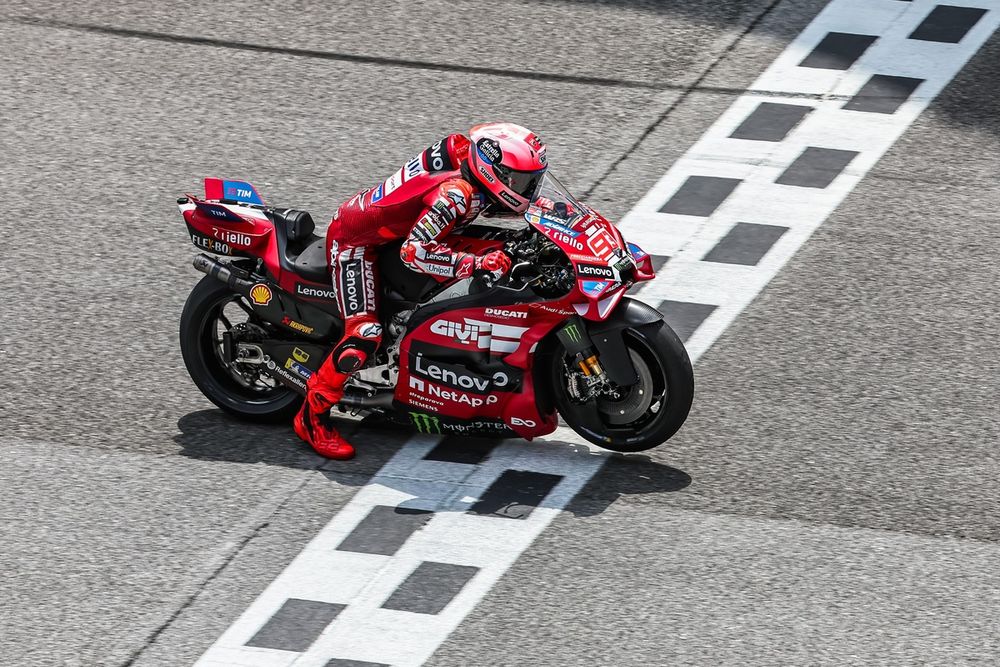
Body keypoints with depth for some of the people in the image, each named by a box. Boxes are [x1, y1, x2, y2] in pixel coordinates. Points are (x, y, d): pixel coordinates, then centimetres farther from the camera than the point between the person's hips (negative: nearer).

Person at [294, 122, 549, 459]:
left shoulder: (464, 151, -7)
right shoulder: (455, 192, -33)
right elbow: (413, 251, -39)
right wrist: (476, 263, -45)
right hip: (356, 242, -10)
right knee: (364, 335, -20)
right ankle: (312, 417, -6)